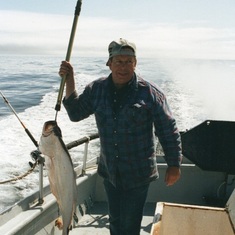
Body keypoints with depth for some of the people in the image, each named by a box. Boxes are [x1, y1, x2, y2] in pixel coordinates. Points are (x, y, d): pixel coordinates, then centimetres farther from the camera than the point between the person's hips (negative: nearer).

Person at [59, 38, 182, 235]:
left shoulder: (150, 93, -14)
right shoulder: (96, 89, -1)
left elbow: (169, 130, -9)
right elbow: (76, 114, 2)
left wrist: (174, 165, -9)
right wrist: (69, 82, -8)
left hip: (138, 174, -4)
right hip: (109, 172, 4)